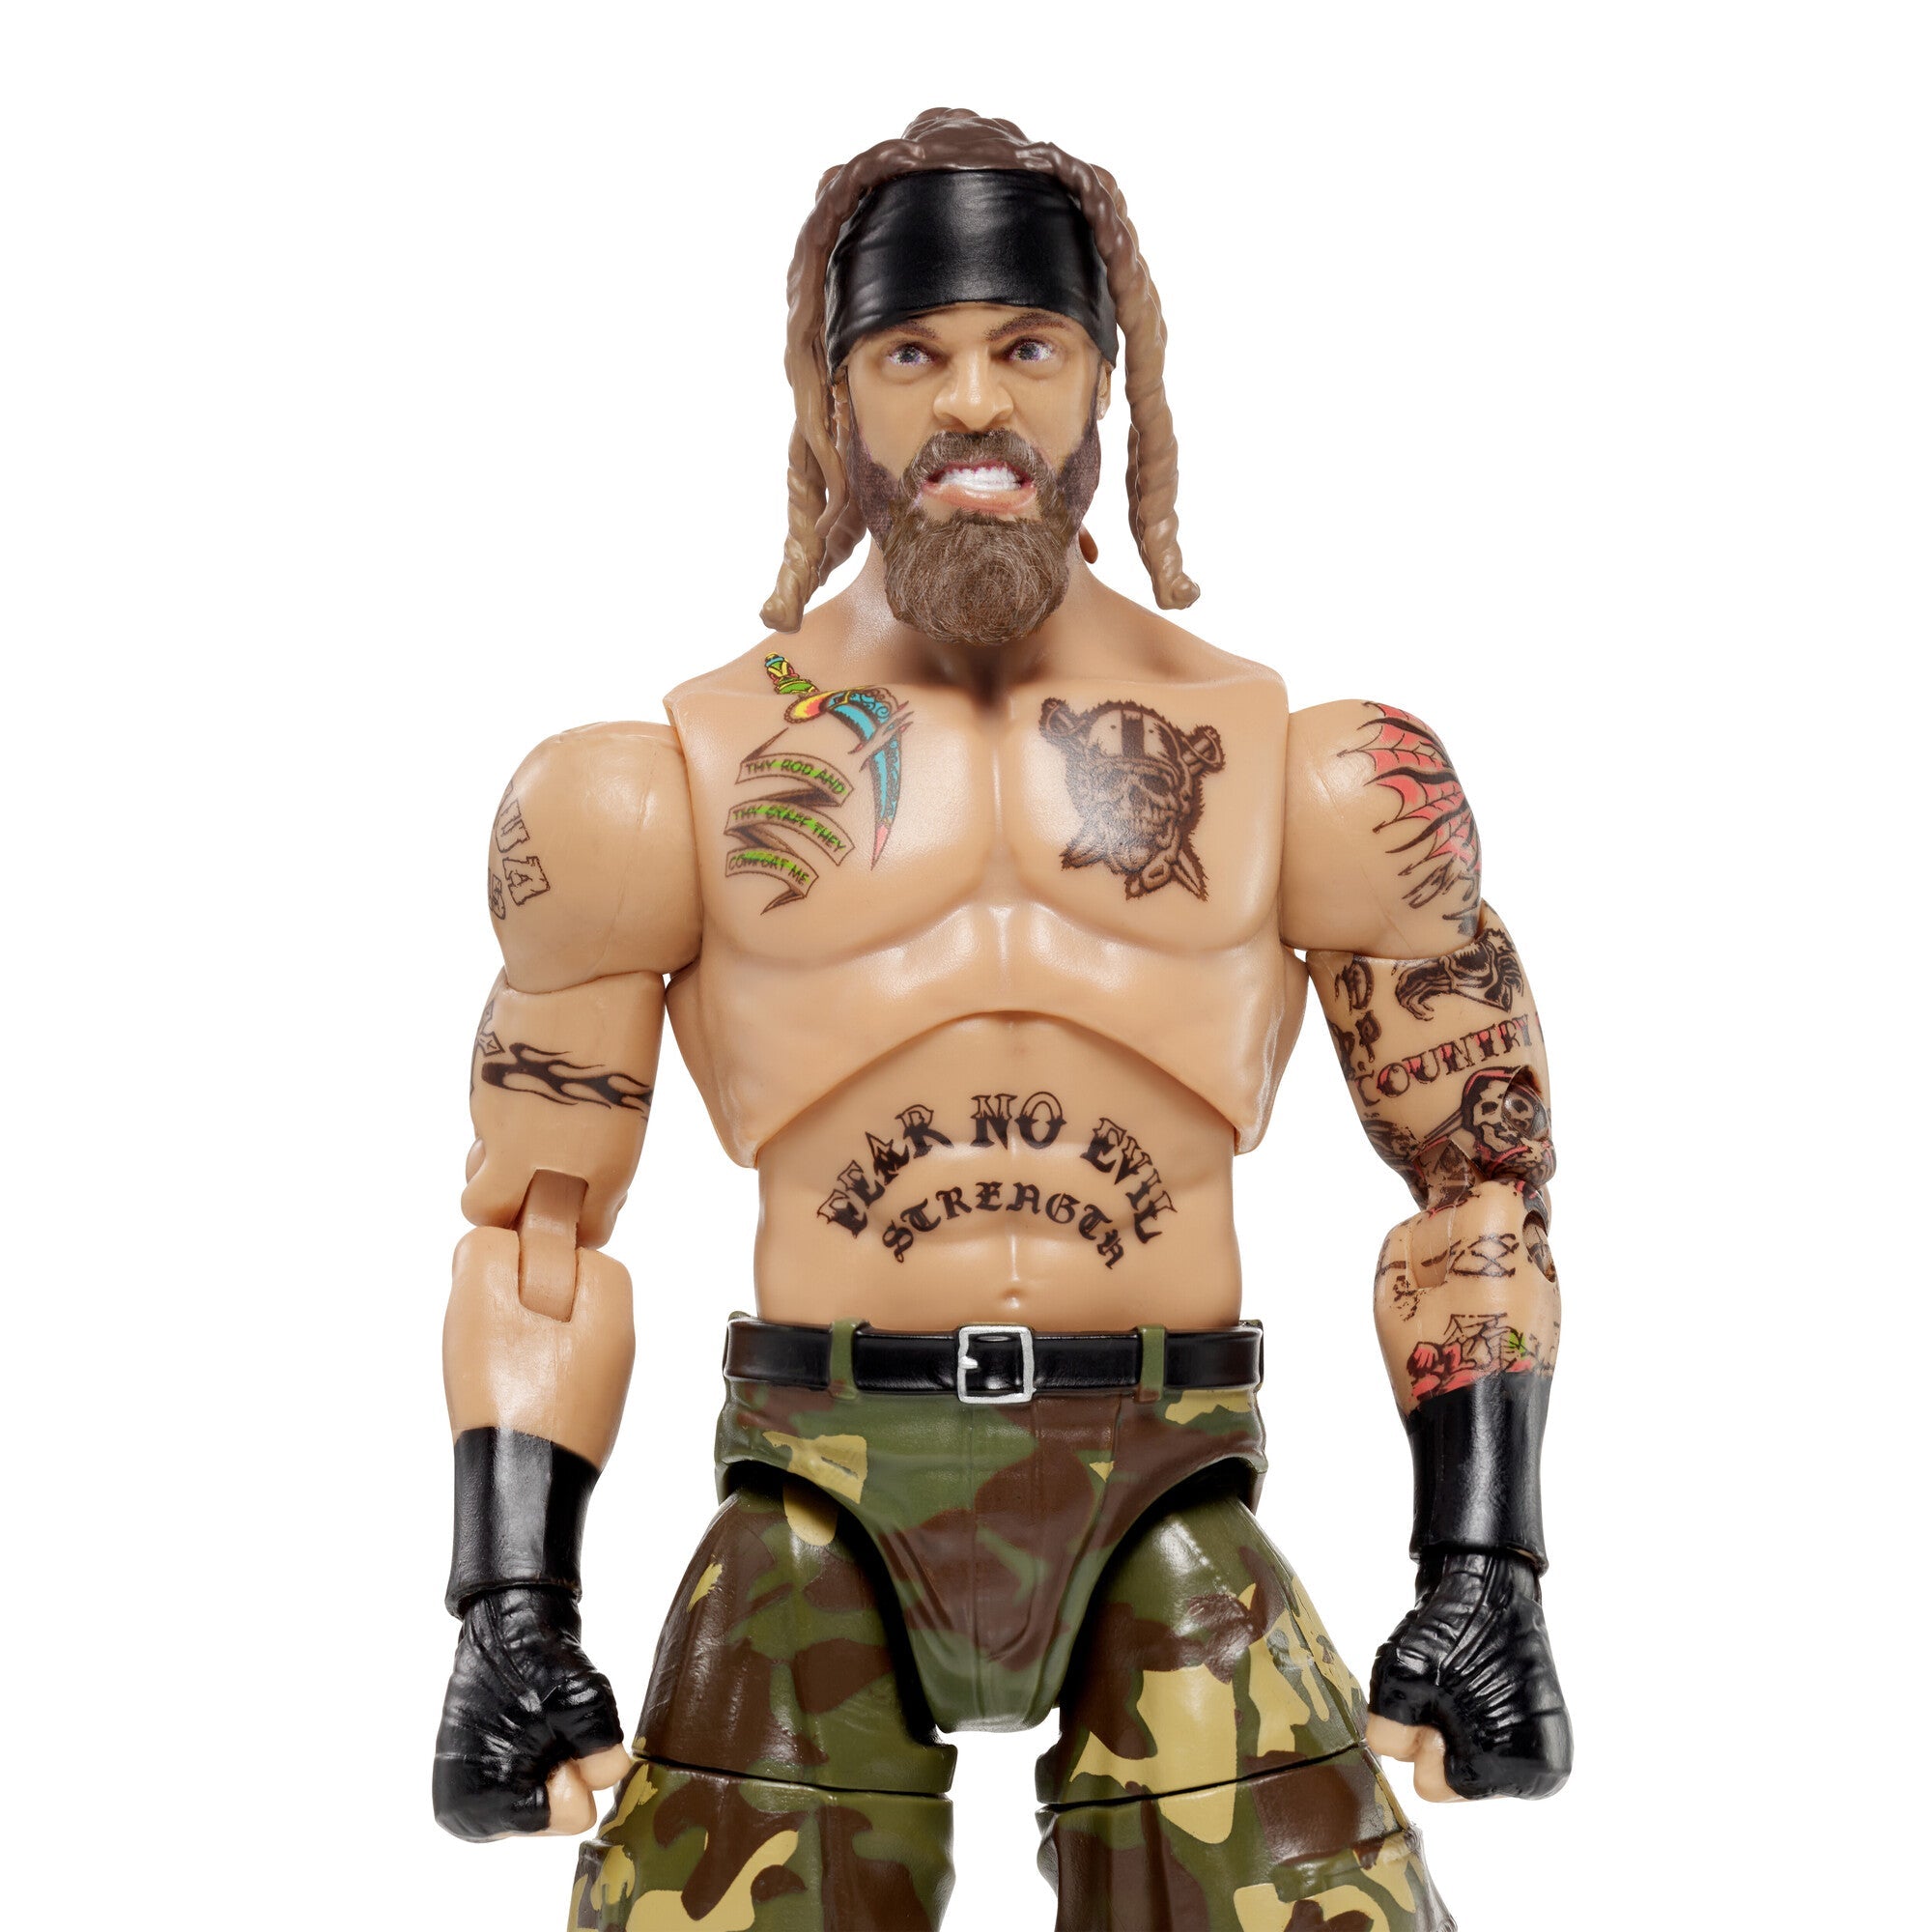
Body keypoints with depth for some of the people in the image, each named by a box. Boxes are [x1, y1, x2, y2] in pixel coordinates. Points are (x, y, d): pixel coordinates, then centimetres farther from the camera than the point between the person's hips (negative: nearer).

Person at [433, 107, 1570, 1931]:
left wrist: (1485, 1584, 4)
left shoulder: (1308, 775, 6)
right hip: (816, 1504, 0)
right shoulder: (667, 785, 6)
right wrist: (510, 1624, 3)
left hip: (1170, 1509, 0)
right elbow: (534, 1228, 11)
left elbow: (1477, 1183, 12)